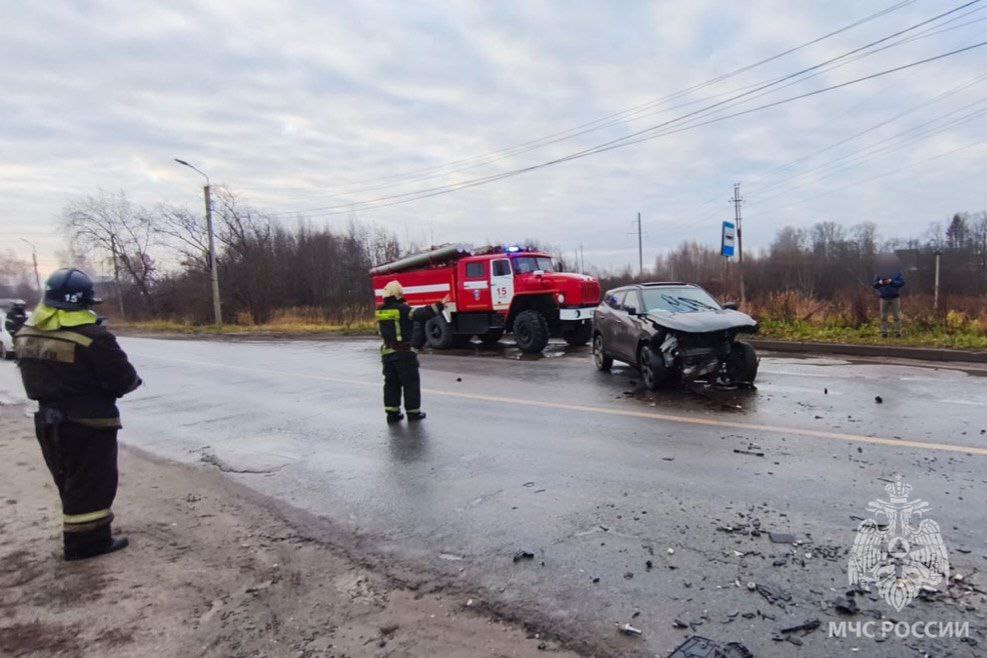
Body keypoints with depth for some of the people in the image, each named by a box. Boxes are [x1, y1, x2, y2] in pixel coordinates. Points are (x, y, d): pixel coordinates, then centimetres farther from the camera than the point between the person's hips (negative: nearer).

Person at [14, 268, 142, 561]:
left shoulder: (26, 333, 2)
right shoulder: (92, 337, -24)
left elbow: (34, 377, 13)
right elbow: (124, 379, -19)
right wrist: (133, 380, 1)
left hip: (48, 422, 8)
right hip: (89, 425, -8)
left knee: (70, 482, 21)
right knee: (92, 484, 5)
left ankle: (78, 536, 34)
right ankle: (89, 541, 14)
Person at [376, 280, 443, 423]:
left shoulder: (380, 311, 6)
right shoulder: (402, 309, -13)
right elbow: (422, 314, -22)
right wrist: (439, 305, -15)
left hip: (387, 352, 6)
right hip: (405, 352, -6)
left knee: (391, 383, 13)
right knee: (410, 382, 5)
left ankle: (392, 412, 13)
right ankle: (413, 412, 10)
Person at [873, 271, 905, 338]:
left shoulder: (898, 273, 2)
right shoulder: (879, 274, 5)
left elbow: (902, 282, -7)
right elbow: (874, 284, 5)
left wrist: (891, 282, -21)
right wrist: (879, 283, -17)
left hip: (895, 298, -1)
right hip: (884, 298, 1)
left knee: (897, 316, 1)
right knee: (883, 317, 4)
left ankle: (898, 332, 6)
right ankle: (884, 332, 9)